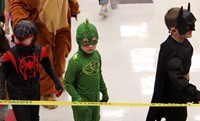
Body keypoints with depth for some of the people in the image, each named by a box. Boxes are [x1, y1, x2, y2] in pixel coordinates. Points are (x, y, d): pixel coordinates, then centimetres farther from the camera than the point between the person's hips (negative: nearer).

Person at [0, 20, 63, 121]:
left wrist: (57, 83, 4)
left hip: (34, 91, 4)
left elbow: (48, 68, 6)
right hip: (17, 93, -4)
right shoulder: (11, 54, -21)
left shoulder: (40, 51, -12)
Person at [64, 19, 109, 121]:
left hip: (95, 99, 6)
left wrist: (104, 91, 15)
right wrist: (77, 99, -24)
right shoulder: (75, 61, -25)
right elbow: (68, 83, -17)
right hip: (82, 101, -6)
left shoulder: (96, 54, -7)